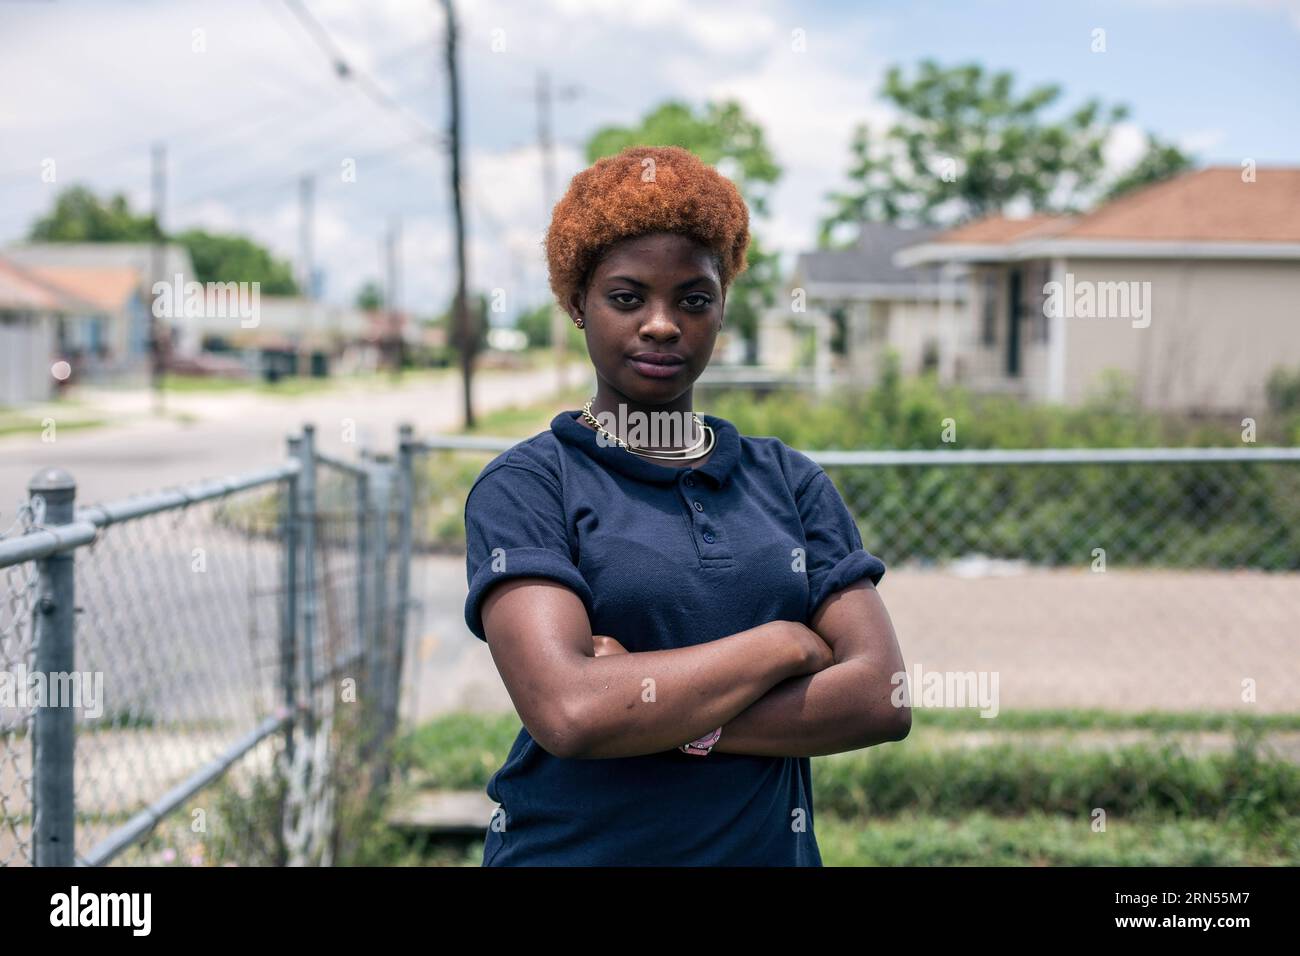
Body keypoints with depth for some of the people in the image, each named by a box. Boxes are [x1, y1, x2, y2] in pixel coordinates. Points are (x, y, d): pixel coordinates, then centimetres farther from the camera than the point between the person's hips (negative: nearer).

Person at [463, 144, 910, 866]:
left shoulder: (791, 481, 3)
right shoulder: (524, 484, -7)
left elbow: (883, 700, -8)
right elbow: (568, 711, -22)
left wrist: (647, 713, -17)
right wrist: (786, 643, -12)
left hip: (769, 845, 3)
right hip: (573, 846, -3)